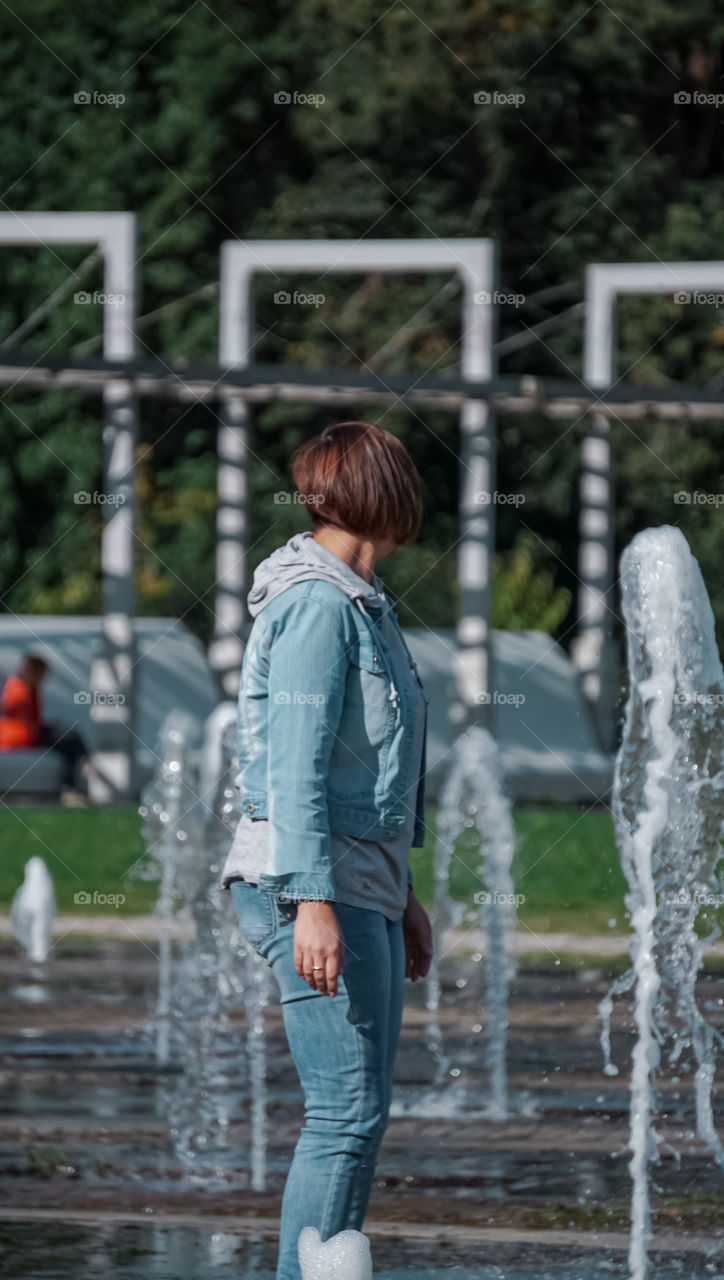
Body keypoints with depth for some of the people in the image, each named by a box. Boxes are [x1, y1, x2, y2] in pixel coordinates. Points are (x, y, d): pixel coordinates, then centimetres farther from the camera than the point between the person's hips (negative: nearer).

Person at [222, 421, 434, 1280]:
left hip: (361, 885, 10)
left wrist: (402, 896, 26)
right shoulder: (317, 604, -13)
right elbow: (293, 766, -19)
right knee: (349, 1114, -12)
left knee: (357, 1114, 9)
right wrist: (313, 902, -24)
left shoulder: (361, 604, 18)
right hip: (312, 884, -10)